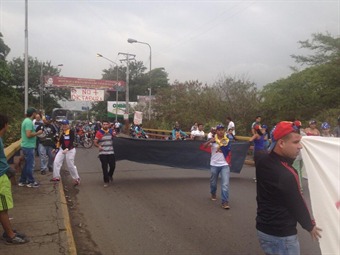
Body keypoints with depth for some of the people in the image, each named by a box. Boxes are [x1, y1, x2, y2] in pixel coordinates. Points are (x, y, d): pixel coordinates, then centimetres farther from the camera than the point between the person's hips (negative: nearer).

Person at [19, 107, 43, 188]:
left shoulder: (26, 120, 13)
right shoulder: (29, 122, -18)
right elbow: (29, 135, -26)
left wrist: (36, 133, 14)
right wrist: (38, 133, -13)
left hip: (26, 146, 10)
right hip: (29, 147, -10)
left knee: (27, 164, 16)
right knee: (30, 165, 0)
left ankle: (22, 181, 23)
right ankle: (31, 182, 9)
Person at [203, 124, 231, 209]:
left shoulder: (227, 140, 3)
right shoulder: (213, 140, -5)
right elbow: (204, 146, -21)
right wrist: (210, 141, -38)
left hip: (224, 165, 1)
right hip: (214, 165, -1)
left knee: (225, 184, -10)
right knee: (213, 182, 17)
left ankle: (225, 202, -5)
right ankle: (213, 194, 46)